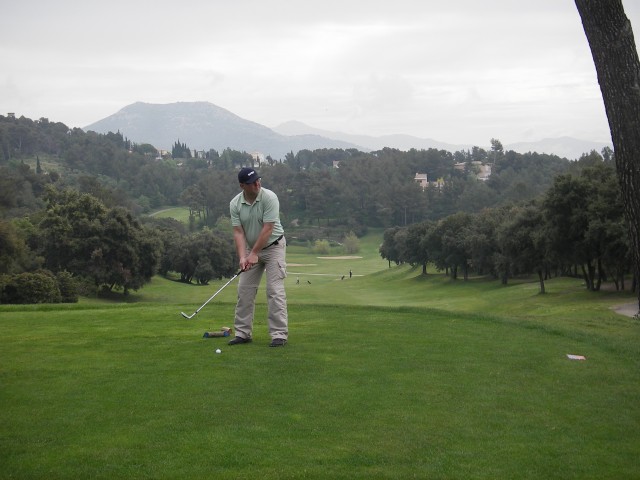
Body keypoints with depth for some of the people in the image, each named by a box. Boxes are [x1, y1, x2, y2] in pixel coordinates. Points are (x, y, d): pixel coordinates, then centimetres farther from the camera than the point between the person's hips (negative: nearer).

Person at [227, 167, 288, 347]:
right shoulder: (235, 204, -9)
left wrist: (254, 254, -23)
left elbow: (267, 229, -24)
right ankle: (243, 333, 12)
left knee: (275, 290, -11)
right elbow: (238, 232, -11)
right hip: (251, 249, 5)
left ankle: (279, 334, -10)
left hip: (273, 246, -5)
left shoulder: (269, 197, -22)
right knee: (244, 290, 4)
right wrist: (242, 257, -23)